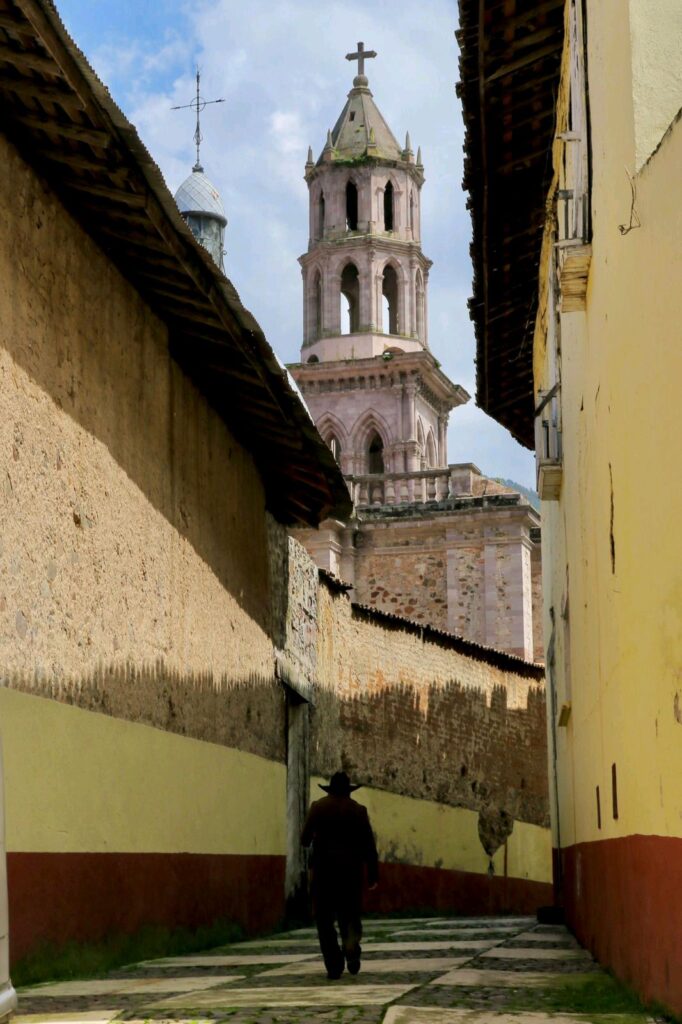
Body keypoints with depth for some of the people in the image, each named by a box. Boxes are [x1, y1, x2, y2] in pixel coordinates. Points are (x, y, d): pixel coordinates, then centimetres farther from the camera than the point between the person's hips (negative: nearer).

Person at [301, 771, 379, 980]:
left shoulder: (318, 807, 0)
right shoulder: (359, 810, 3)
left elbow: (305, 839, -2)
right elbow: (369, 845, 1)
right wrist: (373, 874, 6)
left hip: (324, 870, -1)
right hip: (351, 870, 1)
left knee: (325, 919, 6)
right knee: (350, 915, 13)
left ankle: (334, 966, -2)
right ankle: (352, 947, -16)